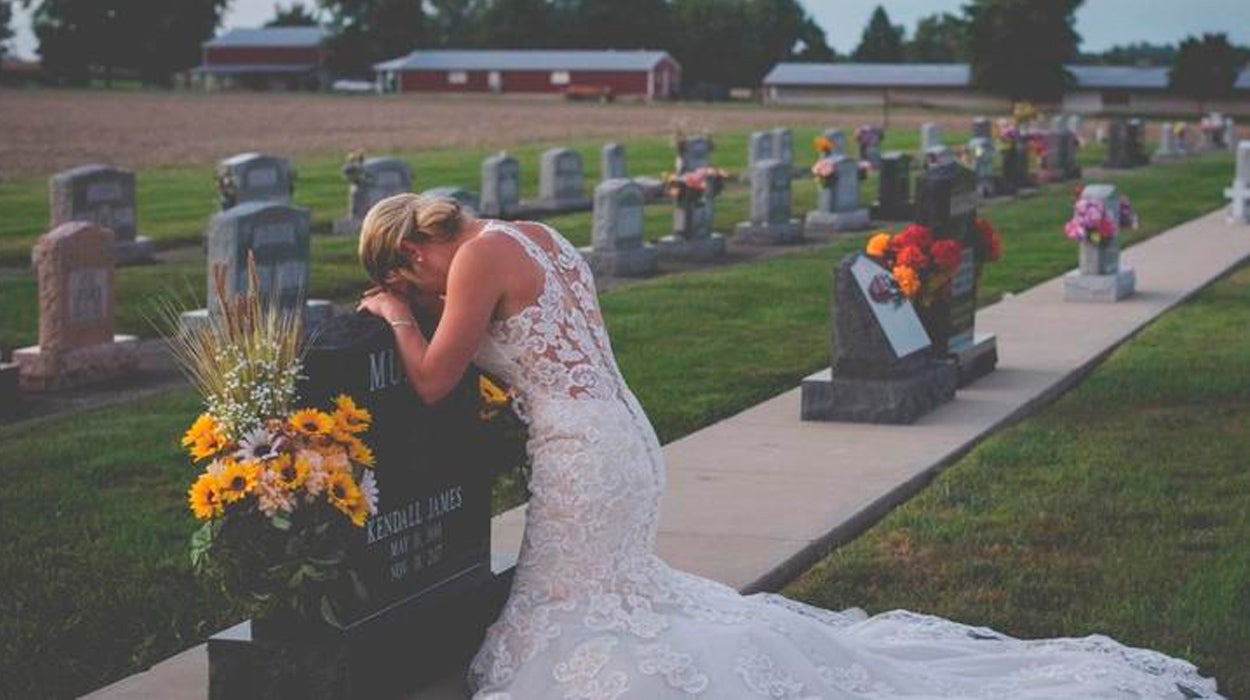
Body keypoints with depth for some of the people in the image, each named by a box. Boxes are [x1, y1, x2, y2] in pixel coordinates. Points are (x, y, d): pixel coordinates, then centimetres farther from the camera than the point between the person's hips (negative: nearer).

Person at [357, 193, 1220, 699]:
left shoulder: (480, 256, -12)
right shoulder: (536, 238, 18)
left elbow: (431, 380, -11)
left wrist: (394, 312, 7)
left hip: (583, 451, -10)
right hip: (624, 438, 10)